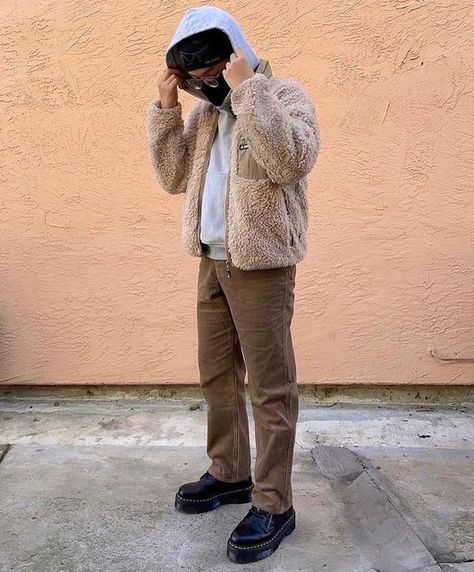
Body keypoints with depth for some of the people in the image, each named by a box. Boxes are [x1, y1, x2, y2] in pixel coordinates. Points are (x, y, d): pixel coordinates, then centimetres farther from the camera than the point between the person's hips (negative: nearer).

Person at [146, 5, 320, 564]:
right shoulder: (205, 111, 15)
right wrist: (166, 107, 3)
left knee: (269, 387, -1)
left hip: (261, 265, -7)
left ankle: (274, 505, 10)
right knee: (216, 376, 14)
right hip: (212, 262, 8)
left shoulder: (284, 94, -5)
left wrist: (247, 89, -21)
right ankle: (229, 474, 31)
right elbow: (173, 177, 11)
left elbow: (293, 161, -24)